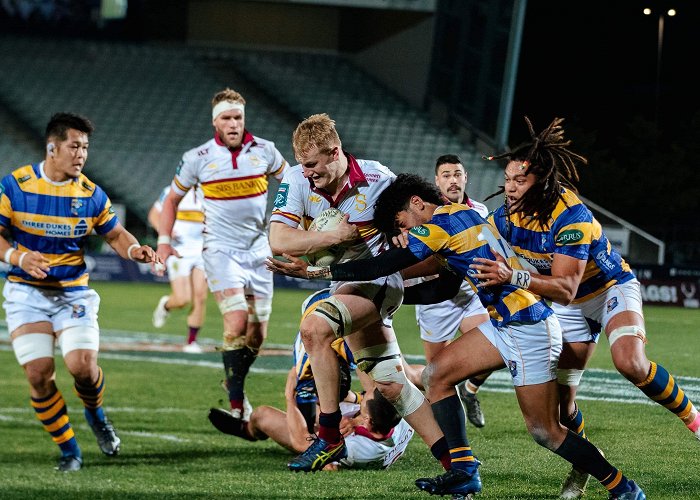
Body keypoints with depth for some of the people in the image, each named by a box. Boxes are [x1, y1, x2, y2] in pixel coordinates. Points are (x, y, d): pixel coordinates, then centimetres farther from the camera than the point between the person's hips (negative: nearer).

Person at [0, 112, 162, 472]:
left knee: (83, 366, -17)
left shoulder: (92, 195, -1)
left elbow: (115, 234, 10)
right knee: (38, 374, -11)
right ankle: (68, 450, 7)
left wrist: (135, 250, -11)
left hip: (73, 293, 1)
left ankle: (96, 415, 18)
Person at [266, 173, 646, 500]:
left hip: (528, 328, -10)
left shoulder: (443, 221, -13)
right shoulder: (462, 215, 15)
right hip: (504, 324, 10)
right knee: (437, 374, 7)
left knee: (545, 431, -6)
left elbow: (384, 265, -15)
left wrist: (316, 272, -10)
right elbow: (441, 290, 22)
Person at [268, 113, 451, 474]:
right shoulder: (297, 180, -9)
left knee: (314, 326, -29)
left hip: (379, 281, -5)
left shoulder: (377, 179, -14)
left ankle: (330, 438, -23)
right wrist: (336, 235, -23)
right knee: (391, 384, 5)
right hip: (345, 285, 5)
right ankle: (451, 460, 14)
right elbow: (278, 241, -20)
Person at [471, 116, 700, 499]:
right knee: (560, 400, -2)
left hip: (612, 290, -6)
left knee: (631, 364, -32)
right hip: (569, 308, 6)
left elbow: (565, 289, -39)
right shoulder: (509, 212, -16)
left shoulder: (571, 217, -35)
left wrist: (513, 276, -51)